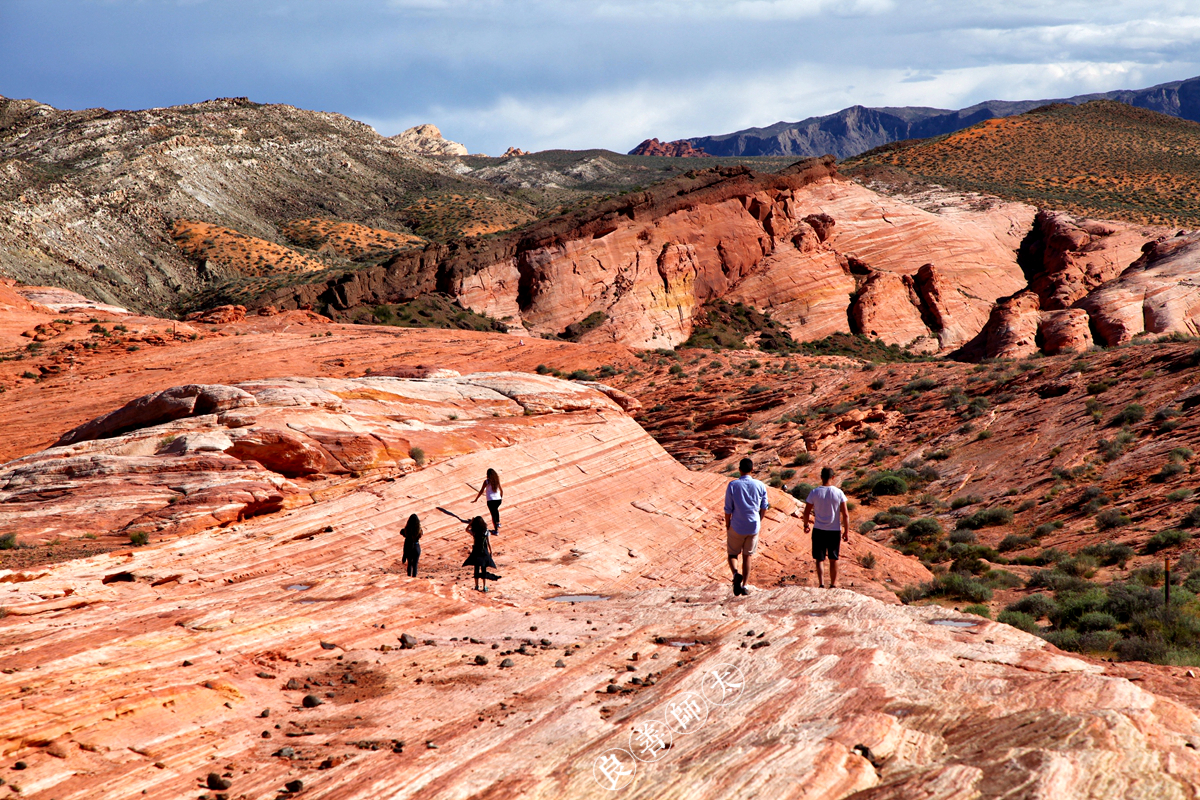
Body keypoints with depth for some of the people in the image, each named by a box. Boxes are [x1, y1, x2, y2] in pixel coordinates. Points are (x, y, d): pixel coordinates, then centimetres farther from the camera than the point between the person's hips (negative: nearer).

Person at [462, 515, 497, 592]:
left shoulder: (474, 533, -13)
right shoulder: (486, 532, -9)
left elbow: (467, 529, 4)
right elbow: (488, 543, -5)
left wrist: (471, 521, -1)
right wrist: (491, 551, 6)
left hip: (476, 552, -1)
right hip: (484, 552, 1)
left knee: (476, 569, 9)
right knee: (484, 570, 9)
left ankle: (477, 586, 12)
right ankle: (485, 587, 12)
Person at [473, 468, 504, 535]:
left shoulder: (486, 482, -7)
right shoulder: (497, 480, 5)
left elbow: (481, 491, -4)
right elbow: (501, 490, 16)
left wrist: (476, 499, 6)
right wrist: (501, 497, 34)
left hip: (491, 500, -5)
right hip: (498, 499, 5)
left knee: (493, 514, 3)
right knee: (496, 509, 34)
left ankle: (496, 530, 5)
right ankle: (498, 523, 45)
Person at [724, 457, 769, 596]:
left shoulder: (732, 485, -8)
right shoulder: (760, 485, -1)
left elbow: (728, 509, -6)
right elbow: (764, 507, 7)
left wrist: (727, 526, 5)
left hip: (736, 527, -2)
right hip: (753, 527, 2)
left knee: (732, 554, 12)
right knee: (747, 556, 14)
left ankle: (736, 573, -15)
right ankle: (745, 585, 11)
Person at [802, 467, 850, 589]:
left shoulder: (814, 493, -6)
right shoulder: (838, 493, -6)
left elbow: (806, 512, -1)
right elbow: (845, 514, -5)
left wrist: (806, 525, 17)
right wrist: (846, 532, 3)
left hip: (818, 530, -1)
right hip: (834, 531, 1)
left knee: (820, 559, 5)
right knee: (833, 559, 14)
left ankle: (821, 583, -10)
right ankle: (833, 584, 21)